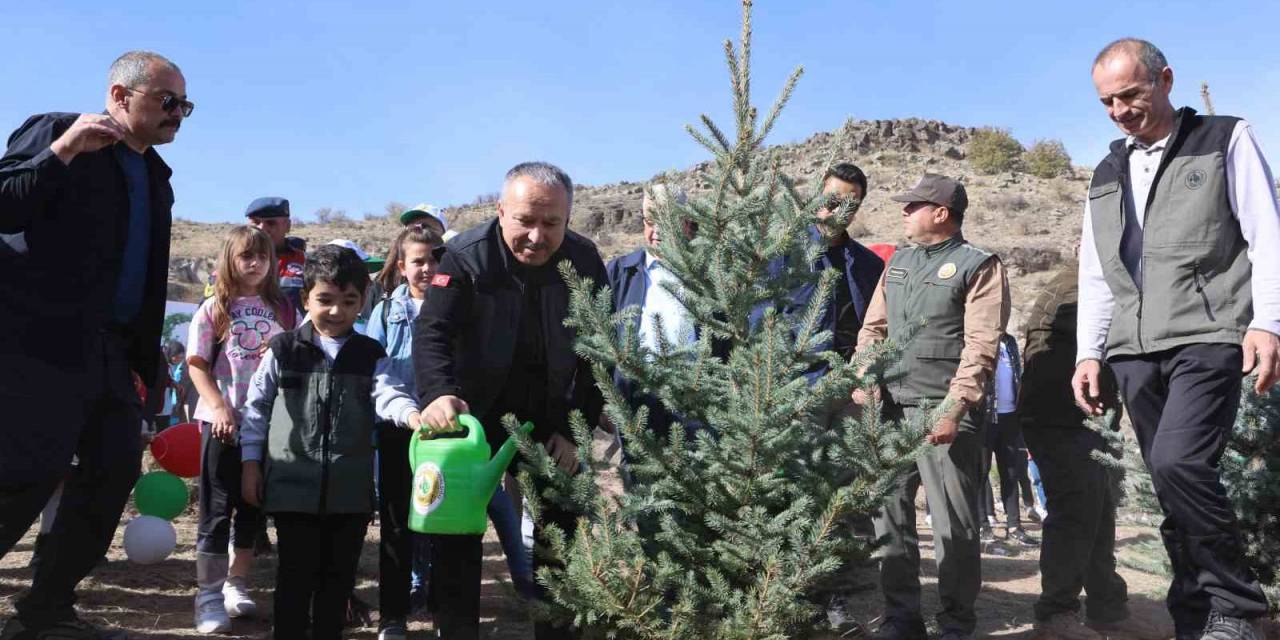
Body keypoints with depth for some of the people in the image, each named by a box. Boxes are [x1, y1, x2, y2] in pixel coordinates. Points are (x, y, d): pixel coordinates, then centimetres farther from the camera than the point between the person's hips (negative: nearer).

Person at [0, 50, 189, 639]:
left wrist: (147, 354, 16)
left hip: (112, 351, 8)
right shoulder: (54, 132, -2)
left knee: (114, 472, 7)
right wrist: (62, 152, -21)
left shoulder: (156, 175, 18)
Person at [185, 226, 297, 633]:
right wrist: (219, 407, -14)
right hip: (223, 420, -3)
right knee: (216, 509, 1)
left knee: (254, 506, 11)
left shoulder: (283, 309, 8)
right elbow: (197, 364, -3)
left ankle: (236, 584, 25)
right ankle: (209, 596, 8)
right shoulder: (214, 308, 1)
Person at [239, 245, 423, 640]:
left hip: (350, 486, 2)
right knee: (296, 573, 5)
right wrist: (251, 464, 3)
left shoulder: (370, 355, 6)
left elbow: (387, 394, -10)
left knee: (339, 573, 13)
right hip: (293, 482, -2)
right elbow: (256, 407, 7)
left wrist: (414, 416, -32)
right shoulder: (282, 350, 2)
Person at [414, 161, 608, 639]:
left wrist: (577, 430, -12)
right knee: (456, 525, 0)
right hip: (475, 413, -2)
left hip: (550, 416, 2)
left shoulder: (584, 261, -9)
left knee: (563, 528, 8)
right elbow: (433, 331, -24)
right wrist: (439, 393, -44)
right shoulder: (465, 257, -16)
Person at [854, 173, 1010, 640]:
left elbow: (981, 346, -10)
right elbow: (873, 327, 18)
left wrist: (953, 407, -19)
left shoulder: (979, 266, -1)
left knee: (953, 522, -1)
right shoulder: (898, 262, 18)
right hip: (890, 406, 6)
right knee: (889, 513, 8)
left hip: (943, 409, -6)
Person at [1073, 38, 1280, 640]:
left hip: (1208, 338, -5)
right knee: (1171, 482, 4)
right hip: (1134, 352, 5)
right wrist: (1089, 352, 10)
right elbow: (1096, 276, 19)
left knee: (1178, 462, -22)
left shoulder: (1226, 139, 7)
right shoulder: (1105, 175, 19)